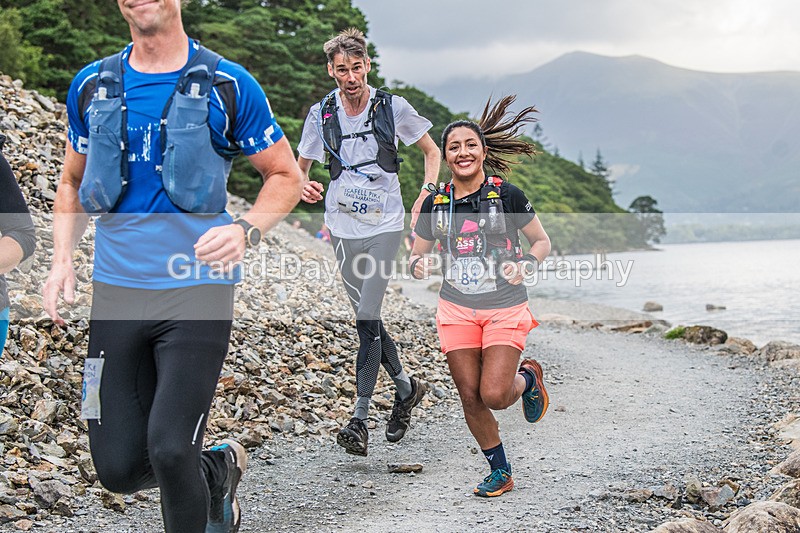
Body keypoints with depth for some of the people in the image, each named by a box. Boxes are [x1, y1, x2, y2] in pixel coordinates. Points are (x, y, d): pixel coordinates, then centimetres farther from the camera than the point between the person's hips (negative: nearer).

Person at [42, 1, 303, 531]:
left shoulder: (228, 85, -2)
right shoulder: (91, 86, 8)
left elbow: (286, 176, 4)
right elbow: (73, 180, 21)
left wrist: (246, 230, -15)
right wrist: (63, 256, 4)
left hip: (198, 289, -4)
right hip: (116, 290, 4)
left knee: (169, 449, -15)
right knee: (119, 466, 3)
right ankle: (219, 468, 33)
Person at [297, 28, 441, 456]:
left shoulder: (393, 107, -4)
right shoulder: (321, 113, 1)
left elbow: (432, 152, 7)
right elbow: (299, 168, 10)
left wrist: (425, 198, -6)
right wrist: (304, 187, -14)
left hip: (384, 225, -3)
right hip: (342, 227, 4)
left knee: (367, 321, -12)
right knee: (367, 320, 11)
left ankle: (360, 421, -10)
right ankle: (406, 388, 33)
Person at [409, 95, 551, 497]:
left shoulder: (506, 195, -6)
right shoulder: (435, 203, 2)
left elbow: (542, 241, 3)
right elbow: (417, 255, 11)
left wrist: (526, 264, -18)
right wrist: (418, 265, -13)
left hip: (505, 309, -3)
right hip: (457, 310, 3)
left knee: (494, 395, -13)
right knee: (470, 397, 2)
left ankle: (528, 378, 23)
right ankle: (500, 472, 22)